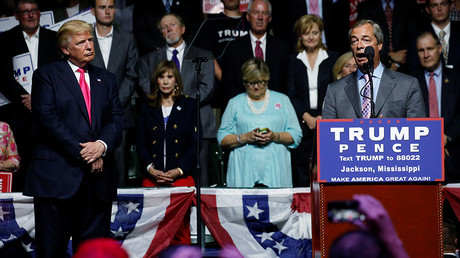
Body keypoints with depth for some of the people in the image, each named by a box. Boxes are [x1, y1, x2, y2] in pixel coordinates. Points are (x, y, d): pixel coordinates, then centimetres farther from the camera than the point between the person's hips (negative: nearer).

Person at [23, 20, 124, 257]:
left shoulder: (106, 79, 19)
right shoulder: (47, 75, 5)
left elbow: (117, 119, 10)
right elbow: (46, 118, -7)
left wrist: (102, 145, -12)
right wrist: (81, 152, -13)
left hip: (98, 178, 4)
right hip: (57, 177, -4)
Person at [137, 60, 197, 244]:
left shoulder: (189, 106, 11)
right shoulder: (147, 108, 16)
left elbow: (195, 143, 4)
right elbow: (141, 143, 10)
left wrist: (179, 170, -8)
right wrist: (151, 169, -6)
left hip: (181, 176, -1)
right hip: (152, 177, 1)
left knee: (180, 231, -9)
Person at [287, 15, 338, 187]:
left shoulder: (332, 58, 7)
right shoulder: (294, 61, 9)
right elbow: (291, 94, 5)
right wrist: (306, 116, -9)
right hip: (302, 122, 1)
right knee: (302, 176, -2)